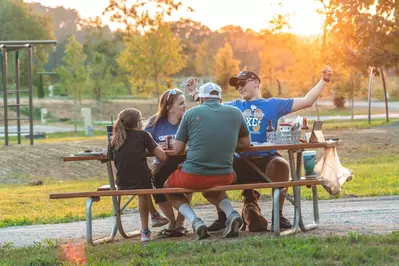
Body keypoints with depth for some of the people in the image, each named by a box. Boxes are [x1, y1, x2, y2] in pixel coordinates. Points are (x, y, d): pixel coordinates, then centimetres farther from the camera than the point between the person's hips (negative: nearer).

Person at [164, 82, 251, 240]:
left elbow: (177, 149, 1)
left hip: (193, 176, -3)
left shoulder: (191, 113, 0)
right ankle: (231, 214, 7)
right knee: (212, 190, 39)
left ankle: (195, 222, 2)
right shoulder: (235, 113, 6)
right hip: (224, 177, 3)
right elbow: (246, 143, 18)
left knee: (169, 188, 28)